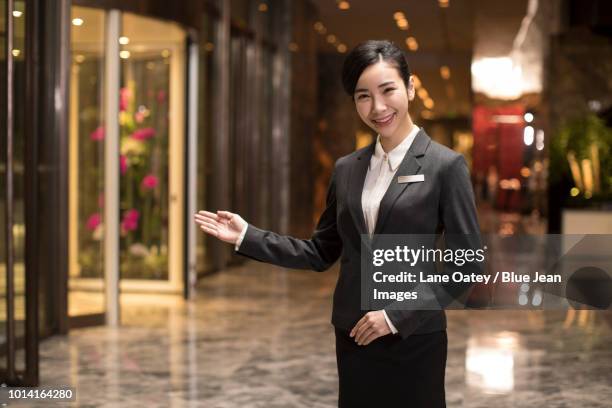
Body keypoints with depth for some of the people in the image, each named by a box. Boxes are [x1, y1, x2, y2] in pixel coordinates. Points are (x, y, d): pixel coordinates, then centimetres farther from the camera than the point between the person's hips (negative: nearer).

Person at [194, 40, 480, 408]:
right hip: (353, 337, 4)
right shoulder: (347, 169, 7)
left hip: (414, 339, -4)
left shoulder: (446, 166, -7)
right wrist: (247, 236, 4)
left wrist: (398, 315, -13)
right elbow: (322, 253, 11)